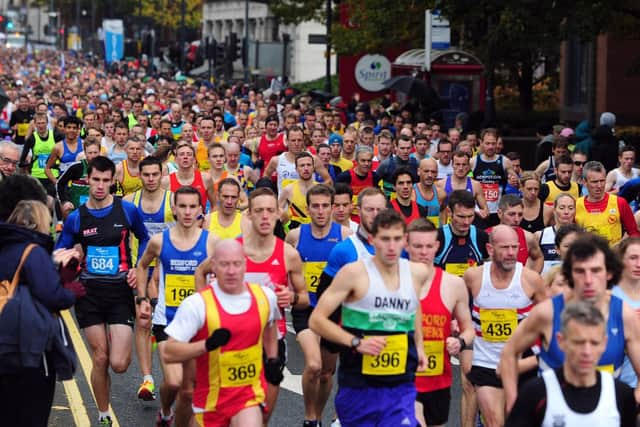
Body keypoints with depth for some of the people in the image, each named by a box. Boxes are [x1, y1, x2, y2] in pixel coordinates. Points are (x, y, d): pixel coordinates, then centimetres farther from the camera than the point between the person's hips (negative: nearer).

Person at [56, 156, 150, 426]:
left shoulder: (127, 210, -2)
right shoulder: (76, 218, 1)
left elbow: (145, 240, 14)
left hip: (120, 292, -1)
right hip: (89, 293, 1)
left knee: (118, 364, -10)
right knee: (100, 358, 3)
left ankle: (122, 343, 28)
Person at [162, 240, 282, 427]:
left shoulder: (265, 297, -1)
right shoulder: (196, 304, -15)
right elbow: (168, 353, -17)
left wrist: (272, 360, 15)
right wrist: (208, 344, -29)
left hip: (249, 396, 1)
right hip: (210, 397, -1)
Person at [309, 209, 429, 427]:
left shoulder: (417, 273, 4)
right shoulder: (354, 273, -9)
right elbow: (317, 320, -10)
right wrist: (355, 342, -21)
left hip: (401, 387, 2)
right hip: (358, 387, -2)